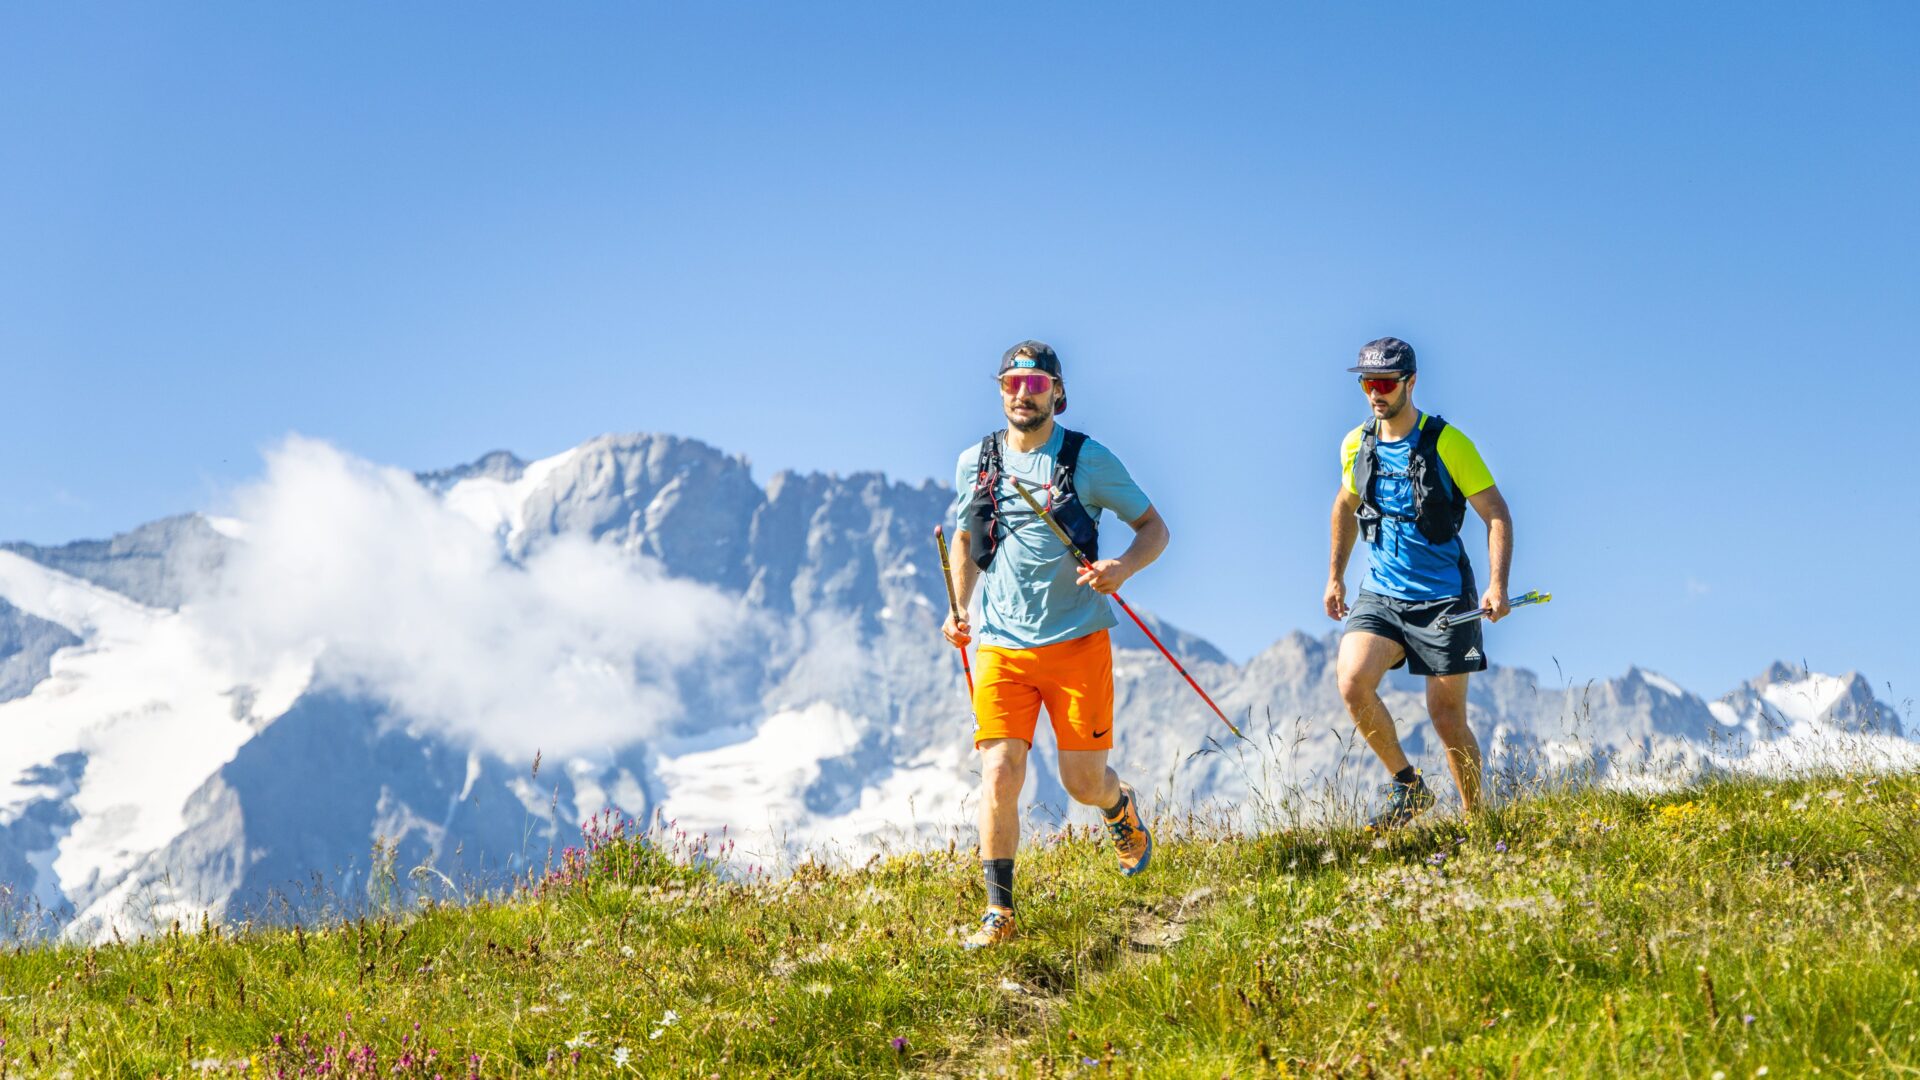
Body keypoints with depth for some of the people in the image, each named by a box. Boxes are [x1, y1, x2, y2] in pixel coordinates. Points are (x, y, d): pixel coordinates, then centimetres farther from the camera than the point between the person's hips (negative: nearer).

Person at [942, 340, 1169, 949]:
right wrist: (958, 609, 7)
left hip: (1076, 642, -2)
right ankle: (999, 912, -2)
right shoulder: (976, 462, 7)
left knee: (1082, 781, 3)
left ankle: (1122, 810, 40)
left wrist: (1124, 567, -18)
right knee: (999, 775, -12)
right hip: (1002, 646, 2)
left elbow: (1155, 528, 3)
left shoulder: (1089, 460, -2)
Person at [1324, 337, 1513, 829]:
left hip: (1443, 598, -4)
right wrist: (1336, 575, 24)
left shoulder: (1447, 443, -9)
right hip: (1380, 595, 4)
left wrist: (1497, 584, -18)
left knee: (1447, 717, -1)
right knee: (1353, 683, -20)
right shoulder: (1356, 445, 5)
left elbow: (1497, 514, -7)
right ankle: (1408, 785, -1)